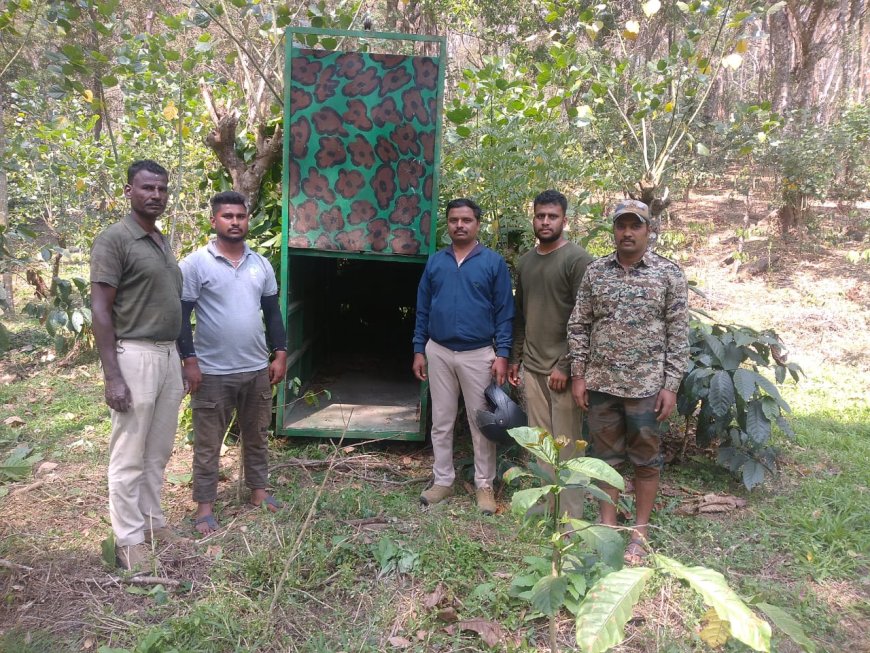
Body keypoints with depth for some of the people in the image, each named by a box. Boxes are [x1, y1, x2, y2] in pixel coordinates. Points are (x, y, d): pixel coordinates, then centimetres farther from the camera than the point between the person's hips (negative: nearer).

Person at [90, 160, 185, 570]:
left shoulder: (163, 243, 15)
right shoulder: (113, 240, -9)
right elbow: (100, 311, -13)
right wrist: (112, 376, -19)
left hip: (168, 354, 8)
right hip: (134, 356, -8)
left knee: (158, 452, 15)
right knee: (129, 456, 2)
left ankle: (152, 521, 28)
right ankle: (129, 540, 12)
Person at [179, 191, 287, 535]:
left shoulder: (261, 264, 7)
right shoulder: (196, 264, -8)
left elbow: (272, 311, 11)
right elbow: (181, 315, -9)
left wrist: (280, 354, 6)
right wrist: (189, 360, -14)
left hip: (257, 369, 5)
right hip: (213, 371, -4)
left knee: (257, 435, 17)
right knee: (208, 443, 7)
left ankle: (258, 491, 34)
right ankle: (205, 506, 19)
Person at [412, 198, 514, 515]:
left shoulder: (494, 262, -3)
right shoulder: (435, 262, 6)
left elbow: (504, 312, -4)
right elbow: (422, 309, 8)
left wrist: (502, 354, -10)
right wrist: (419, 350, 4)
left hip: (479, 354, -3)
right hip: (438, 352, 3)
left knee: (481, 423, 6)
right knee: (441, 422, 11)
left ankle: (484, 486, 19)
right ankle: (443, 481, 24)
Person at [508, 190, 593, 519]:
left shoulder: (577, 259, -7)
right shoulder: (525, 261, 13)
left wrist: (566, 366, -15)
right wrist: (515, 358, 16)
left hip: (562, 368, -6)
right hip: (532, 367, 6)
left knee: (566, 443, 0)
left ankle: (570, 516, 10)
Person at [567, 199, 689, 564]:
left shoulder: (669, 274, -3)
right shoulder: (595, 272, 4)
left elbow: (678, 335, -4)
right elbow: (579, 326, 6)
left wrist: (671, 386, -8)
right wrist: (578, 375, 0)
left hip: (646, 385, -2)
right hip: (600, 383, 3)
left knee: (646, 459, 9)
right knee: (606, 456, 13)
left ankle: (640, 532, 24)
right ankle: (607, 526, 28)